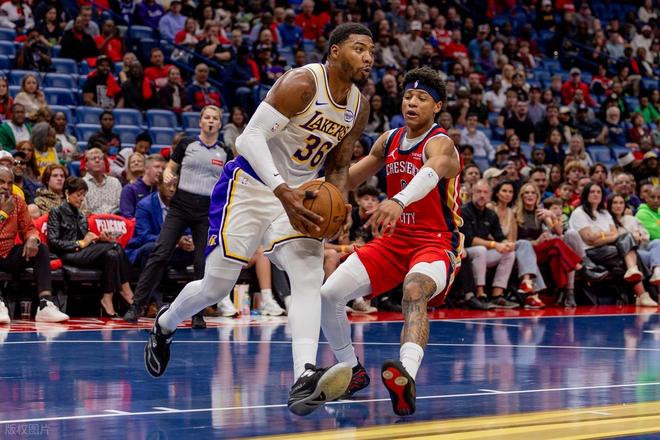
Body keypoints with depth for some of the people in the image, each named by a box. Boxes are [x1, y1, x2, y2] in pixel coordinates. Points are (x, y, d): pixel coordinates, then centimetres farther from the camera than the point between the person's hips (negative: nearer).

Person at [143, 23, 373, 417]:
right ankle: (164, 325, 34)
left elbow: (338, 167, 16)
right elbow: (251, 136, -25)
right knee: (216, 287, 1)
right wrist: (283, 192, -36)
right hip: (250, 185, -5)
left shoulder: (360, 108, 4)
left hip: (298, 197, 5)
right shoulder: (302, 83, -19)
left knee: (310, 276, -21)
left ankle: (304, 379, -34)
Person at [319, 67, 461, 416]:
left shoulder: (440, 144, -15)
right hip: (394, 240, 7)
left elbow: (430, 173, -40)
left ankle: (406, 378, -59)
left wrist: (398, 201, -60)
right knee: (328, 294, -5)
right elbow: (350, 178, 21)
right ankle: (352, 372, 17)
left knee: (415, 290, -40)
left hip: (437, 243, -7)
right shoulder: (389, 141, 7)